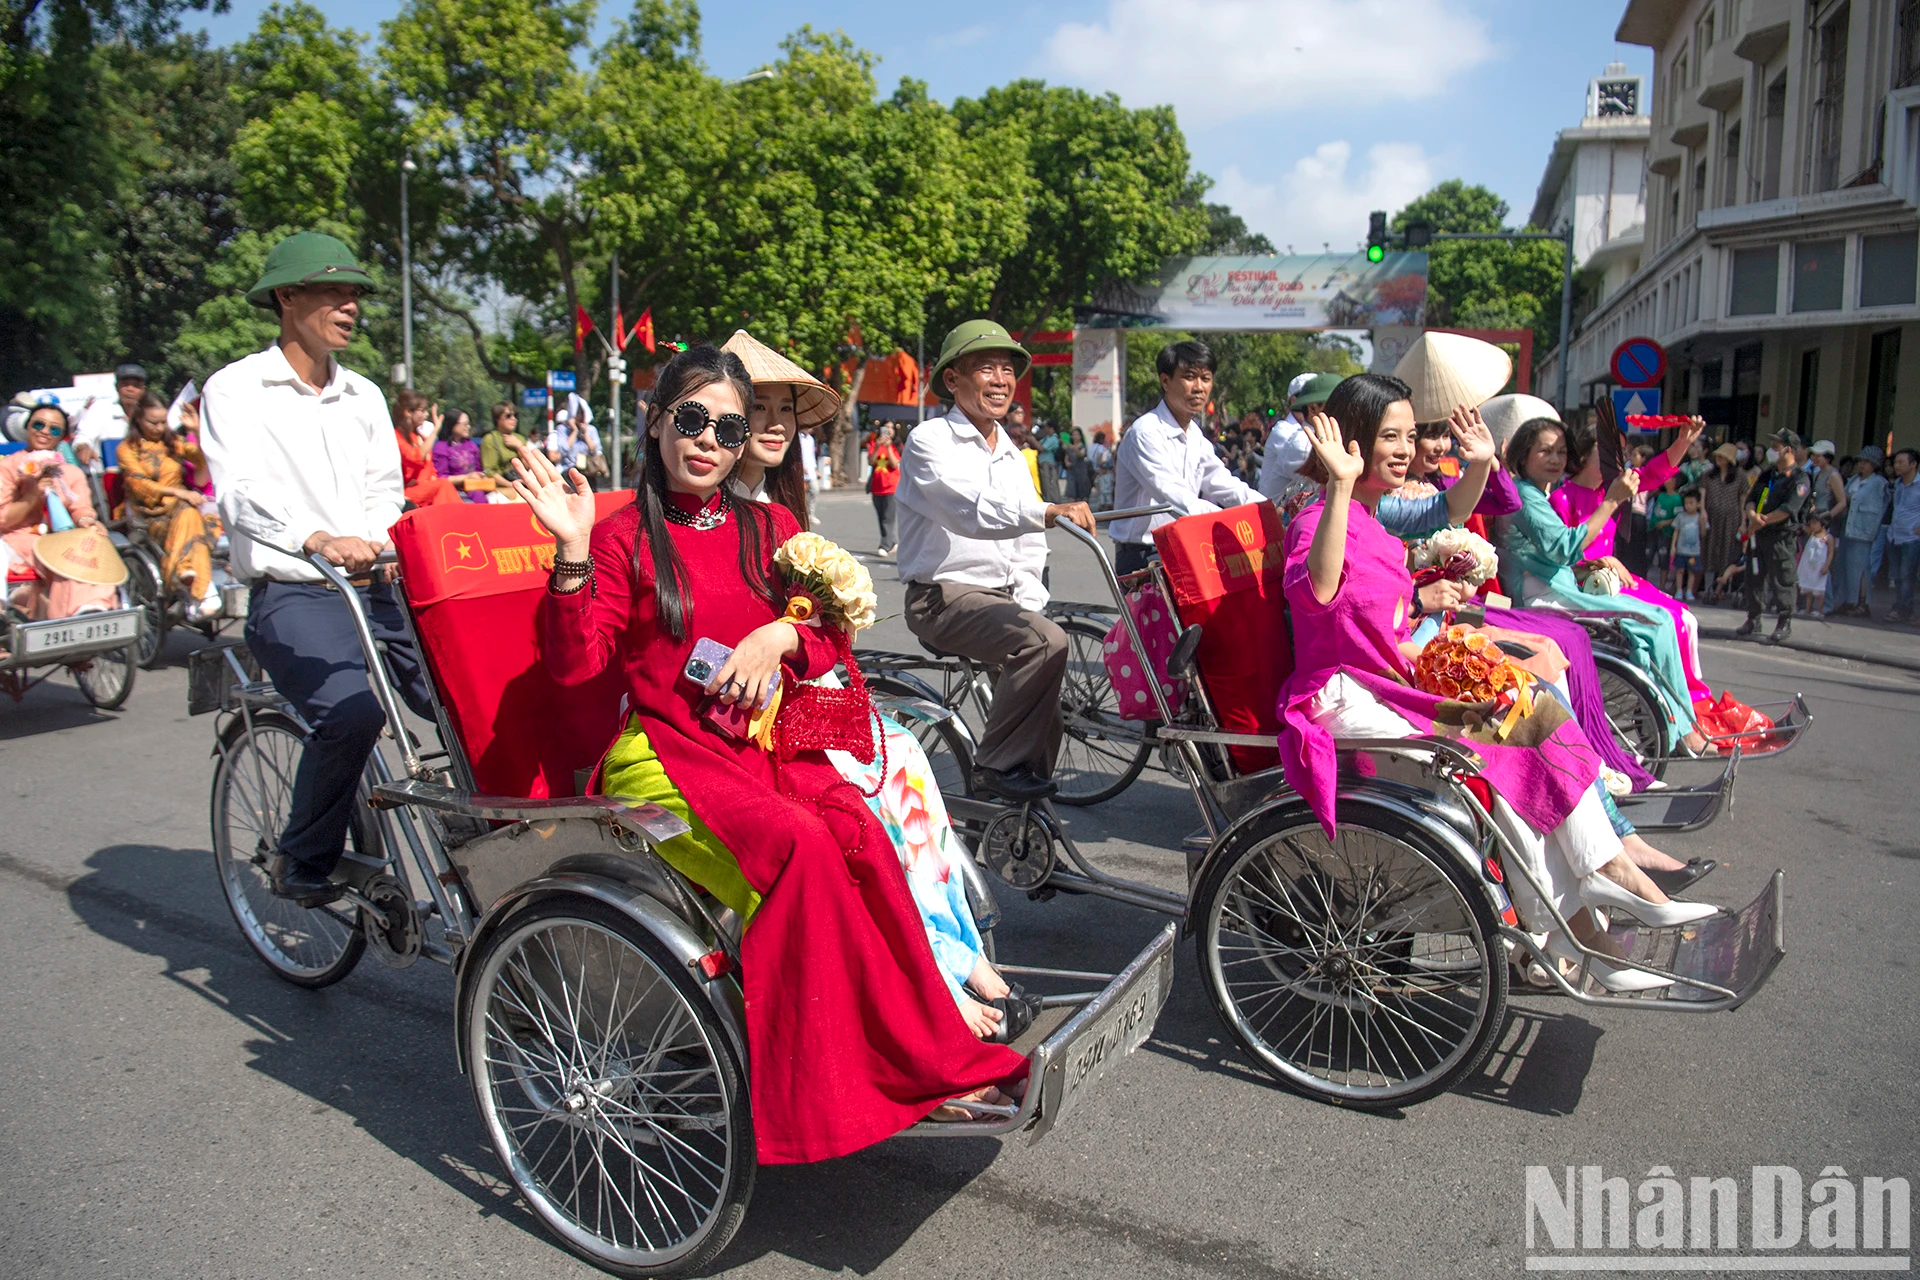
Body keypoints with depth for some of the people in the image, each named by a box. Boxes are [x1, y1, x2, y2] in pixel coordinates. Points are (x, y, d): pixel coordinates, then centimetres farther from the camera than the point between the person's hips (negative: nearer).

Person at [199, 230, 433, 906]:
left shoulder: (364, 396, 20)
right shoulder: (236, 390, 1)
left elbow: (385, 494, 14)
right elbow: (240, 492, -16)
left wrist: (379, 545, -10)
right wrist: (318, 540, -37)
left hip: (376, 589, 5)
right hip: (292, 595, -5)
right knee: (351, 711, -30)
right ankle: (301, 859, -6)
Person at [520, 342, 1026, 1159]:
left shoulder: (769, 530, 18)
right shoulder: (623, 538, 6)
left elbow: (832, 639, 15)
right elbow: (574, 663, -6)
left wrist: (780, 635, -6)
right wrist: (573, 550, -18)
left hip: (764, 740, 4)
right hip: (664, 752, -4)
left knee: (862, 837, -28)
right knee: (801, 846, -32)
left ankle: (924, 1057, -23)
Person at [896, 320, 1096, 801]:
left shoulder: (1012, 455, 19)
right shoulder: (929, 440, -6)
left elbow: (1028, 550, 19)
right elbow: (972, 511, -27)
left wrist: (1028, 607, 2)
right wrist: (1049, 511, -41)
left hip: (1004, 597, 8)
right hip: (945, 596, -8)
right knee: (1047, 641, -28)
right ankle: (995, 765, -16)